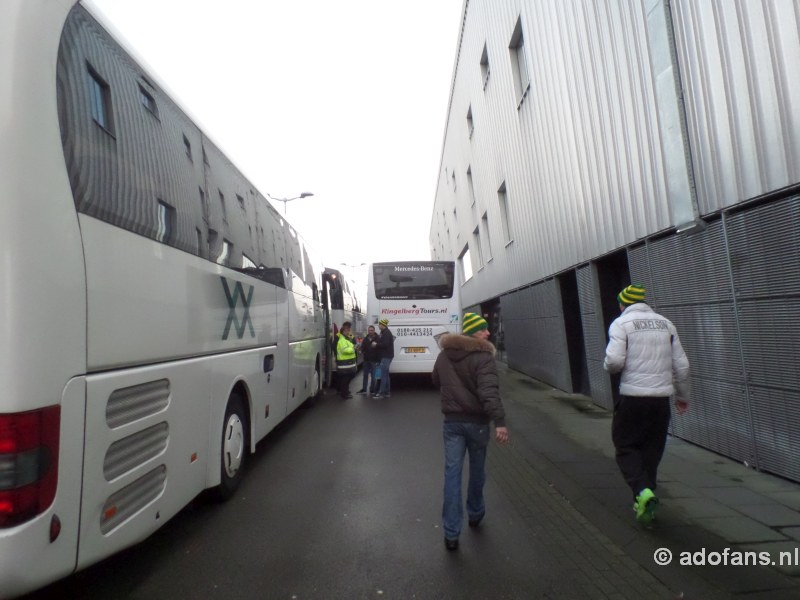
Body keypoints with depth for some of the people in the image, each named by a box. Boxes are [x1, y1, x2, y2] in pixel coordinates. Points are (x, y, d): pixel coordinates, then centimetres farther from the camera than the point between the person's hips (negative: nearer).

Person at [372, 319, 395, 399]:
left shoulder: (386, 333, -15)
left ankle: (381, 393, -6)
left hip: (386, 357, -11)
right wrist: (376, 344, 4)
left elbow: (385, 344, -24)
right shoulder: (385, 332, 17)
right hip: (386, 356, 11)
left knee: (383, 375, -8)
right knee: (386, 375, 13)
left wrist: (376, 345, -13)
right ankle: (387, 392, 18)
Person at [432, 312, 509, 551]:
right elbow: (489, 391, -28)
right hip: (477, 422, -3)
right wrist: (499, 421, -31)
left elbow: (437, 381, 19)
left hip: (452, 421, 4)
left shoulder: (444, 355, 4)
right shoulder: (482, 356, -16)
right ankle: (475, 514, 39)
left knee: (452, 472, 5)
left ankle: (451, 533, 6)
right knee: (477, 469, 18)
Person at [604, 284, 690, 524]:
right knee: (652, 450, 16)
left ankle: (643, 491, -11)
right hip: (661, 397, 5)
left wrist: (608, 365, 5)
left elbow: (614, 361, -18)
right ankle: (645, 502, 23)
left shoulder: (621, 323, -5)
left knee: (626, 447, 9)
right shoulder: (666, 323, 11)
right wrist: (683, 396, 24)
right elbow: (681, 365, 12)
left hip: (633, 396, -5)